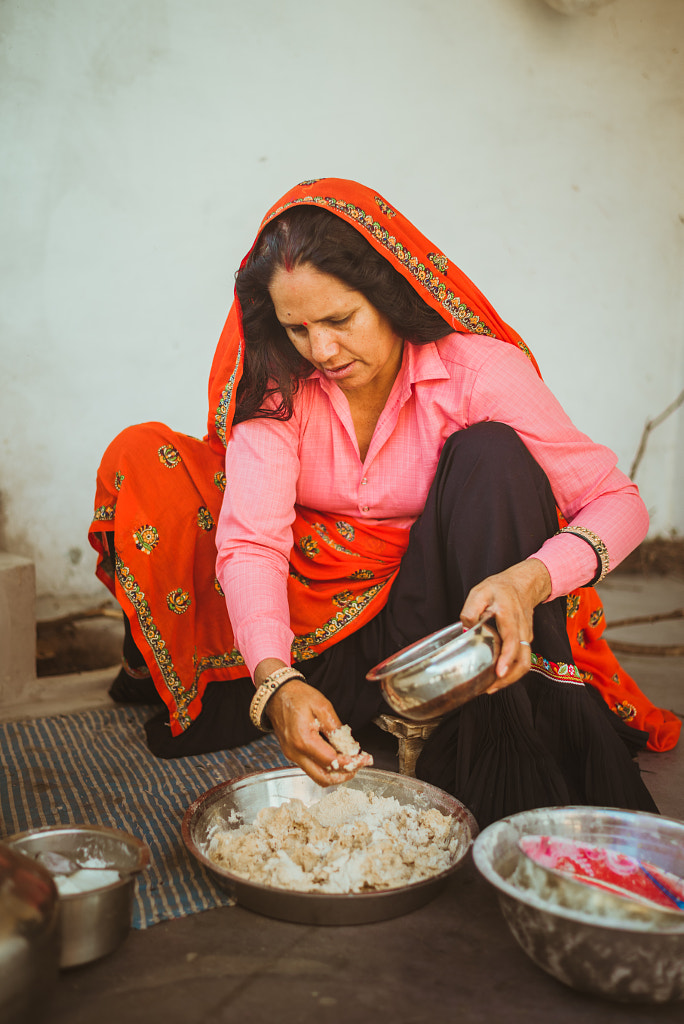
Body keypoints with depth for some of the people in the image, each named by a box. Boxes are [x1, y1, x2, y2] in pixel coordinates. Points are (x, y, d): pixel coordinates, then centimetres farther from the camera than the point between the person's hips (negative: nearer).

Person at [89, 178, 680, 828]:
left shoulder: (481, 370, -18)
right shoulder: (277, 385, -14)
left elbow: (617, 502, -17)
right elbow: (251, 541, -26)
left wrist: (528, 579, -37)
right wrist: (277, 681, -43)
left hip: (432, 610, -1)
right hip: (308, 622, 2)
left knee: (492, 456, -29)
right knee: (139, 457, -15)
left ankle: (507, 763, -28)